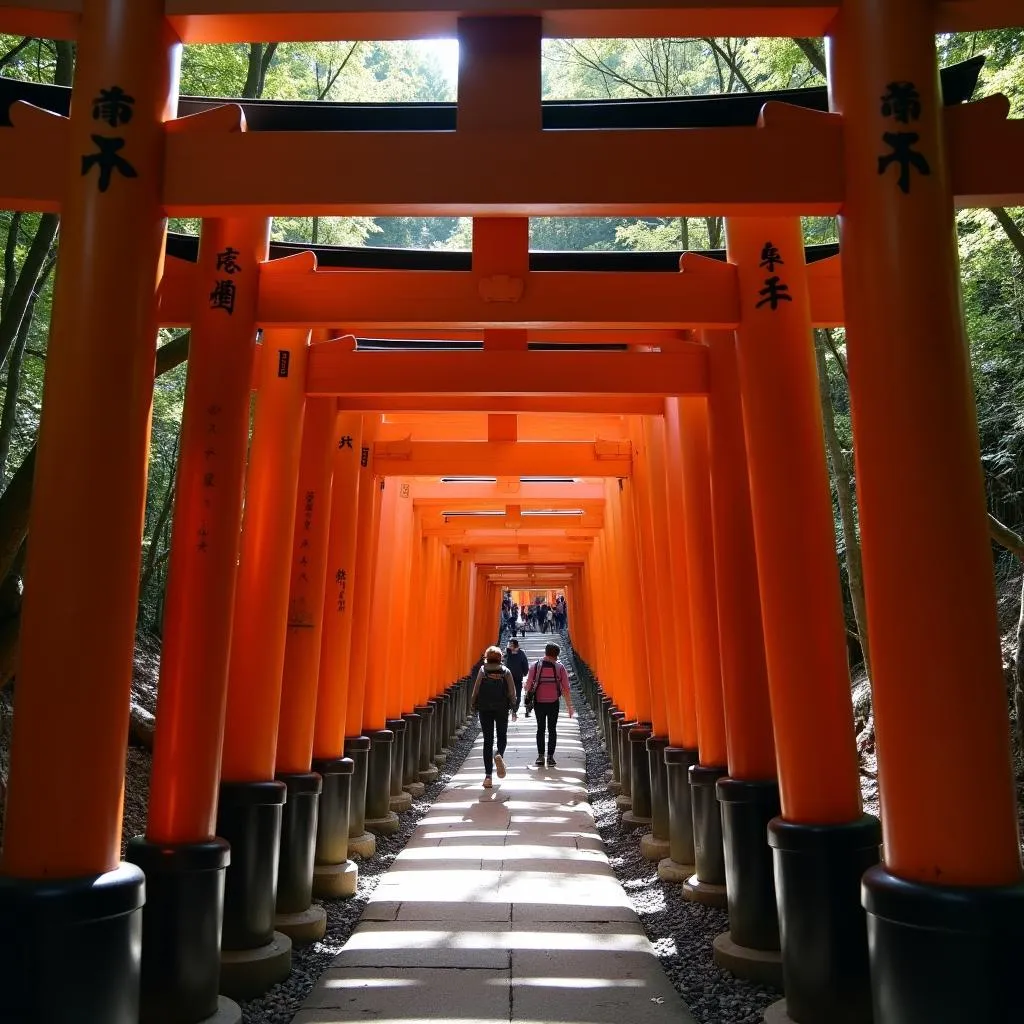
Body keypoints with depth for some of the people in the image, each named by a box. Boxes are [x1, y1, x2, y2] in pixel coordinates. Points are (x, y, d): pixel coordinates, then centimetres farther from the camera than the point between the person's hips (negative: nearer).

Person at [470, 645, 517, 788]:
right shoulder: (505, 671, 1)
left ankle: (488, 776, 1)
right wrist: (514, 710, 7)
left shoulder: (482, 670, -2)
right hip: (502, 709, 0)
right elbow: (512, 692, 0)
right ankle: (499, 755, -13)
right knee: (502, 736, 19)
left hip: (485, 709, 0)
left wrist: (473, 706, 8)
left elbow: (476, 690, -4)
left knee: (488, 740, 5)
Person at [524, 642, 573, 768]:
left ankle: (540, 756, 6)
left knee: (540, 729, 11)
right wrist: (569, 706, 2)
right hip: (553, 703, 0)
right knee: (552, 729, 9)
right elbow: (566, 688, -5)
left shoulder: (535, 666, -5)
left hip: (539, 702, 0)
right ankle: (550, 757, 7)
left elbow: (528, 685, -4)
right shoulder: (560, 667, -5)